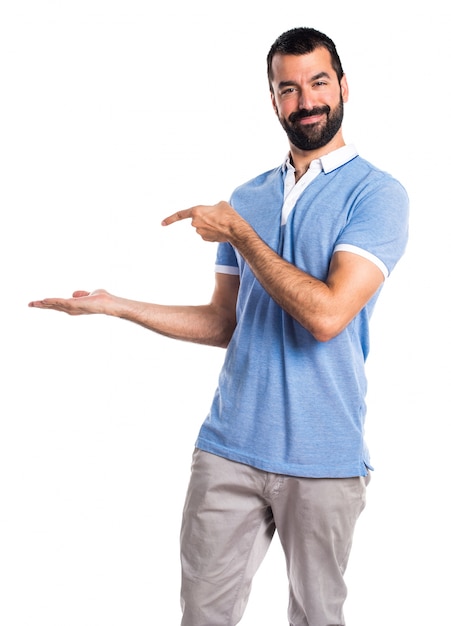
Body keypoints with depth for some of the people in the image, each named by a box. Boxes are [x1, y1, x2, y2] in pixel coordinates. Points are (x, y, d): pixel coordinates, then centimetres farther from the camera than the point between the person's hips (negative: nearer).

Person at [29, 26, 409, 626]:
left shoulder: (377, 193, -8)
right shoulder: (247, 198, 10)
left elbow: (326, 315, -20)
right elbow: (224, 324, 13)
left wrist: (237, 233, -13)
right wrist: (115, 305, 6)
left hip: (323, 461, -4)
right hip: (229, 448, 4)